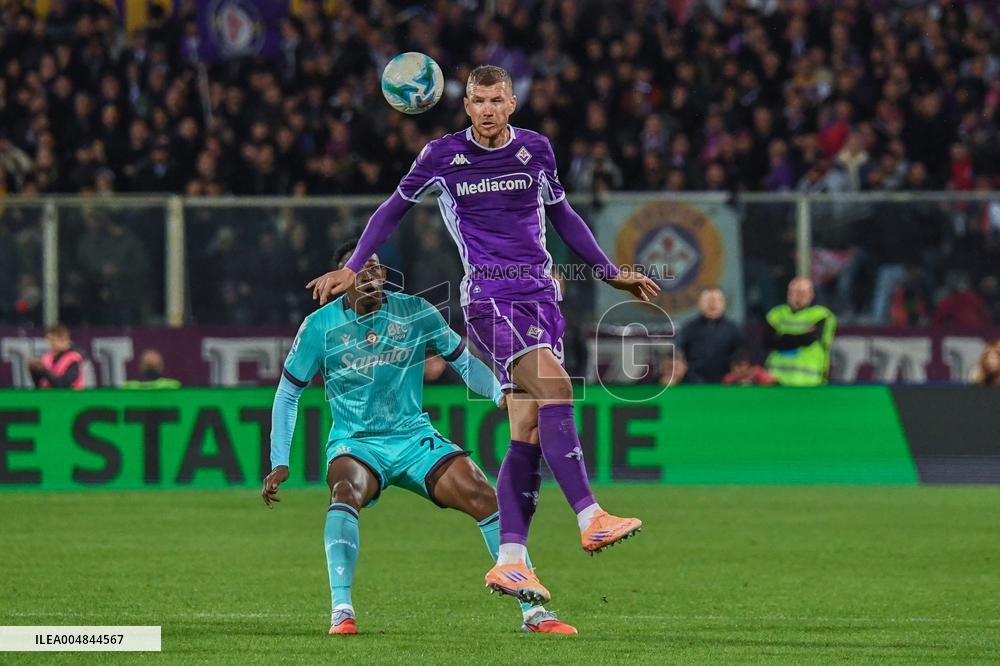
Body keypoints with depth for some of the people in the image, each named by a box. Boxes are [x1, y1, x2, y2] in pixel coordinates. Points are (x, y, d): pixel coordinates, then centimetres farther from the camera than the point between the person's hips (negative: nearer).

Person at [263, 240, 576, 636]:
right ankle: (341, 613, -38)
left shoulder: (415, 313, -3)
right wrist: (279, 463, -3)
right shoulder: (319, 327, -6)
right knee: (346, 492, -37)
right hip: (355, 443, -2)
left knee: (483, 497, -16)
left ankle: (534, 611, -9)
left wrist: (502, 395, -10)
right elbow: (287, 394, 4)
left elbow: (463, 361, 8)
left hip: (415, 438, 2)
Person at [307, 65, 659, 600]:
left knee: (530, 430, -3)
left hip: (540, 295, 4)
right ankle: (590, 519, -32)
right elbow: (394, 209, 16)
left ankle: (510, 562, -2)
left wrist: (611, 272, 29)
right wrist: (352, 269, 15)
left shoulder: (536, 150, 11)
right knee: (556, 387, -26)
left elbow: (561, 214, 26)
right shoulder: (442, 155, 2)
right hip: (488, 295, -4)